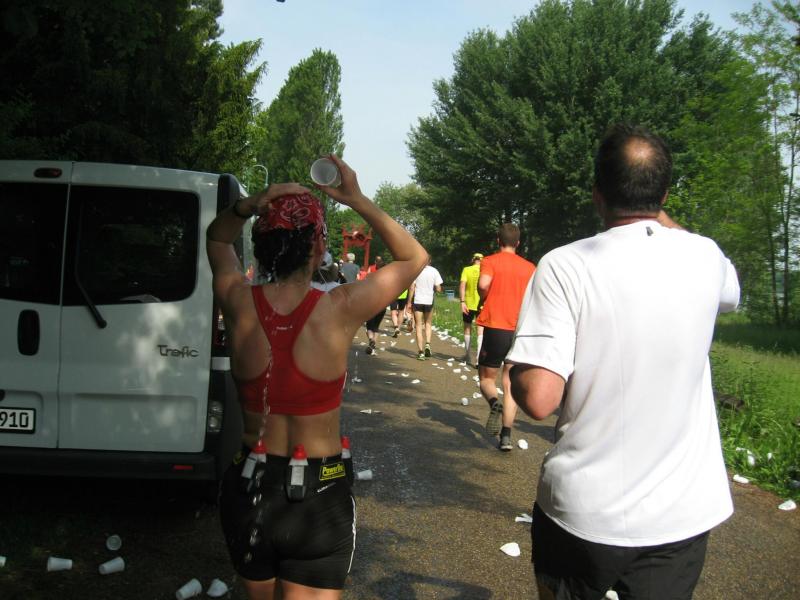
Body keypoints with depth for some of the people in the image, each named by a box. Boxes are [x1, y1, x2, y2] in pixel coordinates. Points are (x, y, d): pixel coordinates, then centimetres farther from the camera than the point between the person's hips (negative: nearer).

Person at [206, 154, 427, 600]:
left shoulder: (239, 304, -11)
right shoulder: (340, 310, -19)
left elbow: (218, 239, 13)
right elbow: (414, 258, -1)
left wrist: (250, 205, -6)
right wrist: (357, 200, -4)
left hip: (248, 491, 4)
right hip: (319, 498, -3)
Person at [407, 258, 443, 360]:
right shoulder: (434, 271, -3)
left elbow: (412, 288, -7)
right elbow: (438, 289, -4)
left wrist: (409, 302, 1)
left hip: (417, 301, -1)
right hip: (429, 301, 1)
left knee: (419, 326, 6)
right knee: (428, 324, 20)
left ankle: (421, 352, 2)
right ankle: (427, 344, -2)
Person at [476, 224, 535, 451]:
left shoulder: (490, 261, -1)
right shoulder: (529, 267, 9)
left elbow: (483, 284, -19)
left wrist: (484, 299, 0)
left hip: (495, 328, -3)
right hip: (521, 331, 3)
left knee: (487, 379, 12)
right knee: (511, 385, 7)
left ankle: (495, 404, -21)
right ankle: (506, 436, -2)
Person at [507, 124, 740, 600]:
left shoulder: (565, 266, -16)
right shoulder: (704, 257, -4)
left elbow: (539, 399, -22)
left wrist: (514, 378, 1)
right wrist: (661, 217, 25)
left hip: (581, 512, -2)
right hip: (683, 516, 2)